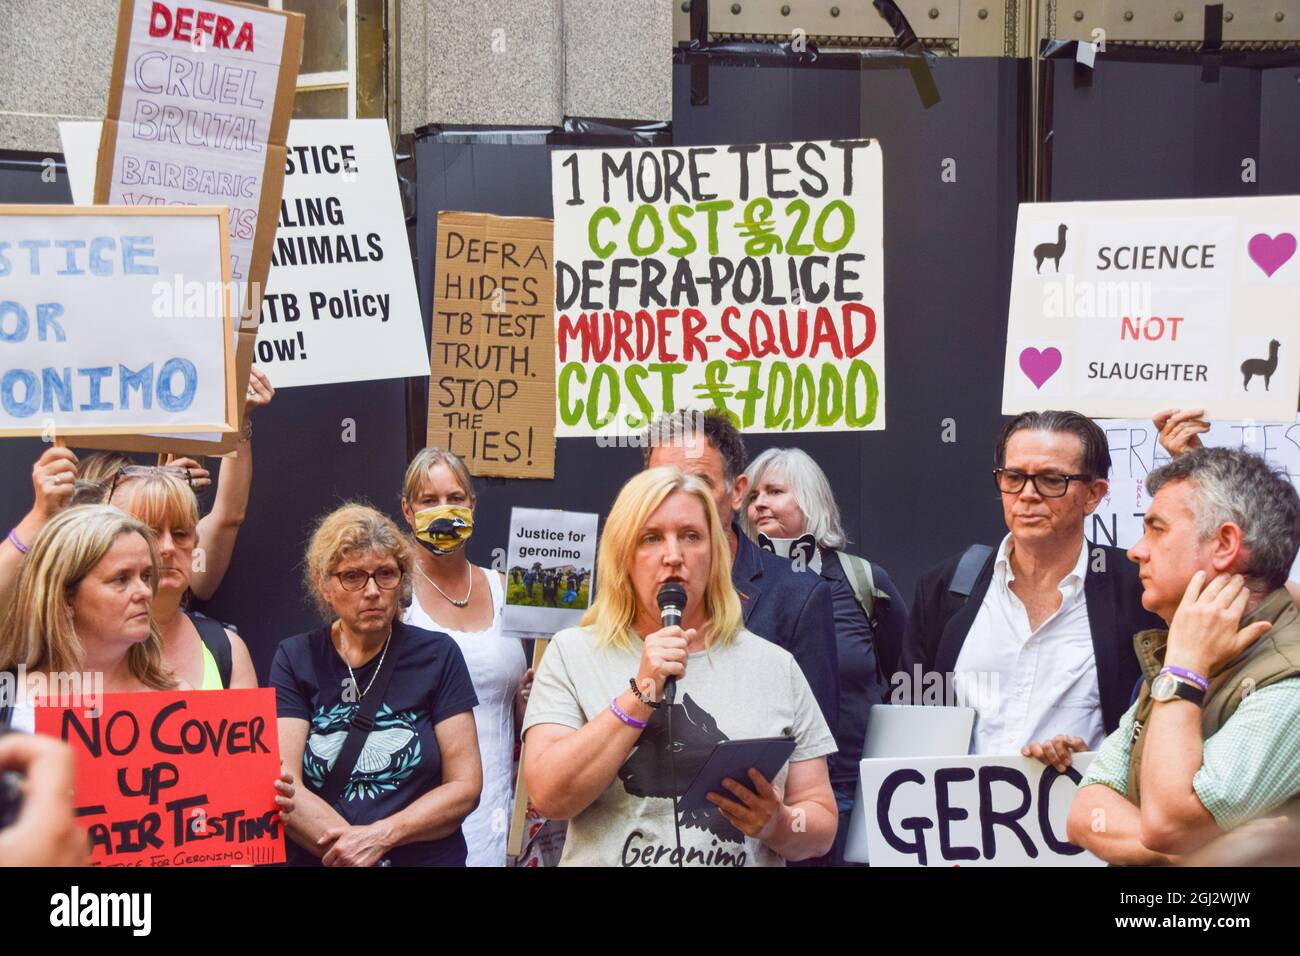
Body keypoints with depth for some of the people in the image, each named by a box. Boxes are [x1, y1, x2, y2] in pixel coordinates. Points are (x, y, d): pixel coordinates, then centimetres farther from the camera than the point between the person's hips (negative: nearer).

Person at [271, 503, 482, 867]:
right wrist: (351, 846, -22)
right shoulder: (296, 659, -2)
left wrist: (380, 836, -19)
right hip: (314, 859, 0)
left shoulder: (437, 656, -4)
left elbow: (464, 786, -7)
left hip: (428, 858, 0)